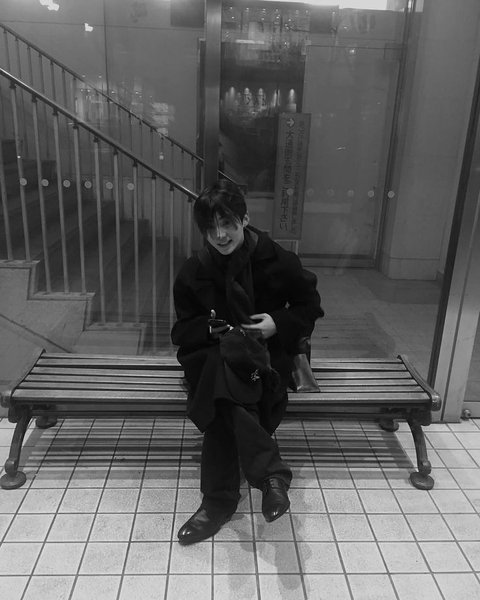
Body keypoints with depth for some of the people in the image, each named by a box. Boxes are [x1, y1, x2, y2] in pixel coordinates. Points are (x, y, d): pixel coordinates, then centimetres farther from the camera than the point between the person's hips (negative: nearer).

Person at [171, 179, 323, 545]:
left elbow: (310, 306, 6)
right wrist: (211, 329, -15)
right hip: (212, 356, 2)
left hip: (266, 356, -2)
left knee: (221, 392, -36)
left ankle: (220, 501, -26)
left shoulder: (277, 261, -4)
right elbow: (183, 330, 7)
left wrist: (278, 323, -13)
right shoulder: (194, 272, 1)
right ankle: (271, 472, -28)